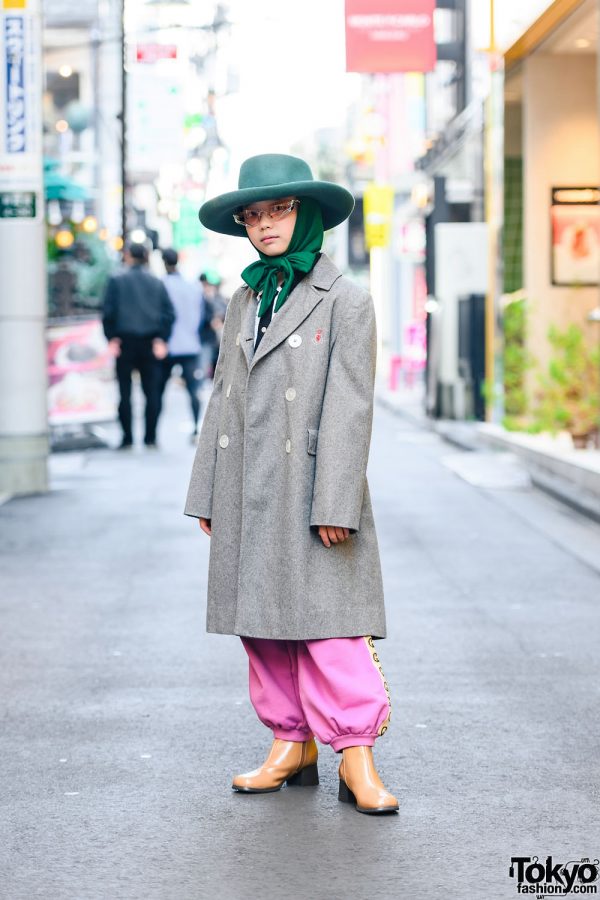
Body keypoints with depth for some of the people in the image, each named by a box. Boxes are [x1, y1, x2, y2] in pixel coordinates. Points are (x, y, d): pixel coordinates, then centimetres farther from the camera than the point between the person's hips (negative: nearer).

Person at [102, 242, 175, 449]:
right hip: (151, 343, 2)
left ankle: (127, 437, -1)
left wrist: (111, 338, -1)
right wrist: (161, 339, 1)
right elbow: (169, 313, 1)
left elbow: (108, 312, -6)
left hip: (125, 341, -2)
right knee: (151, 391, 5)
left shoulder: (116, 281, 0)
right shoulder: (157, 283, 8)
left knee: (125, 391, 2)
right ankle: (150, 437, 2)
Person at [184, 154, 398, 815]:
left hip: (311, 493, -6)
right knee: (262, 623, 8)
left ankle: (356, 758, -3)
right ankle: (291, 742, 18)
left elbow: (349, 409, -8)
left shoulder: (345, 302, -3)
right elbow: (221, 400, 15)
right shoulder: (243, 302, 14)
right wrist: (207, 498, 11)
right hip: (247, 498, 6)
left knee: (329, 621, -8)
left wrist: (335, 505, -14)